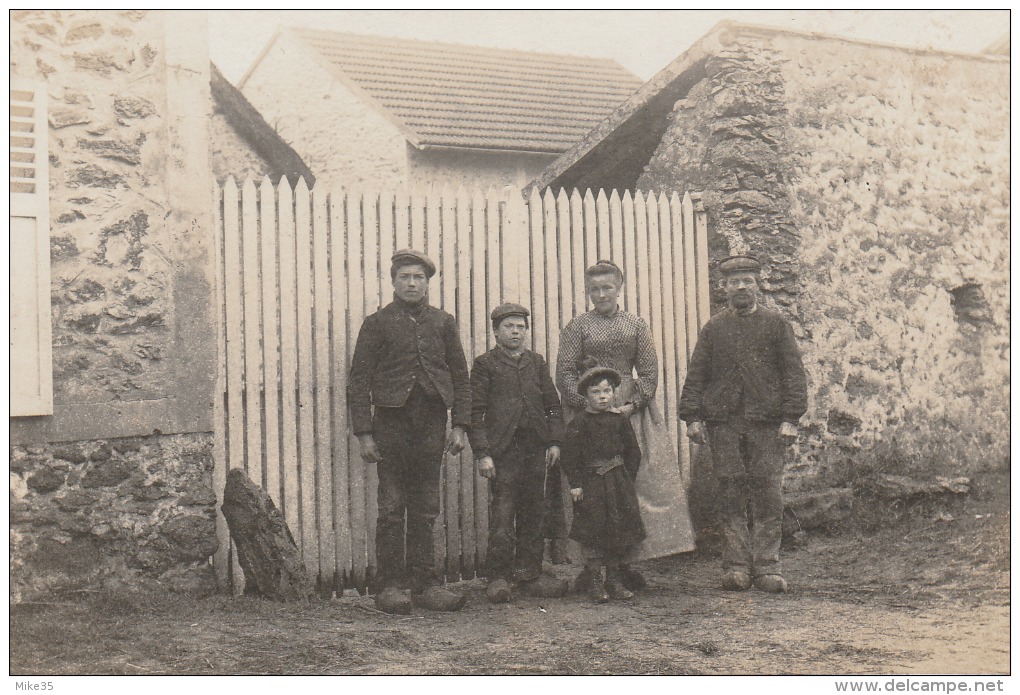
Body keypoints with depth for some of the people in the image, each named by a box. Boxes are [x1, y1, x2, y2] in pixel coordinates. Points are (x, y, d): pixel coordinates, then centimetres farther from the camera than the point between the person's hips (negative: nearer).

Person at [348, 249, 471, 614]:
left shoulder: (443, 322, 11)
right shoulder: (377, 323, 2)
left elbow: (460, 376, 12)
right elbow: (358, 381, 0)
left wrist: (459, 425, 3)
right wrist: (363, 433, -7)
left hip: (431, 423, 3)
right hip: (391, 423, -3)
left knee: (425, 509, 7)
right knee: (392, 509, 0)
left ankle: (425, 583, 13)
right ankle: (389, 586, 7)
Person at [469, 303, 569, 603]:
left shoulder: (537, 363, 16)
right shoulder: (485, 364, 2)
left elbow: (553, 404, 18)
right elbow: (475, 412, -2)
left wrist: (555, 441, 7)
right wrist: (482, 453, -10)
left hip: (536, 449, 5)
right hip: (503, 450, -5)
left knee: (533, 511, 8)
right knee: (503, 513, -6)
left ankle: (529, 573, 16)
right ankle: (498, 578, 1)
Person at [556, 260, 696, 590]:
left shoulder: (636, 325, 11)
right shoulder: (577, 327, 4)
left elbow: (649, 372, 7)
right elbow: (565, 374, -1)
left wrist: (632, 405, -8)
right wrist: (590, 406, -12)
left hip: (630, 412, 3)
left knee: (638, 482, -2)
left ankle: (625, 561, 6)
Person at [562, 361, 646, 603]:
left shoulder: (621, 419, 6)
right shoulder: (580, 422, -4)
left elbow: (633, 452, 11)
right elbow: (570, 455, -5)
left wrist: (627, 479, 4)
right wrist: (575, 484, -10)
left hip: (619, 483, 4)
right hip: (590, 483, -4)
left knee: (619, 530, 7)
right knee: (593, 532, -2)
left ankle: (614, 580, 18)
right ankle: (594, 581, 7)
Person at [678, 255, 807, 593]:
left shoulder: (776, 324, 7)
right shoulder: (713, 328, 11)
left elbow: (793, 372, 3)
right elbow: (696, 374, 10)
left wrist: (789, 418, -6)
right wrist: (693, 416, 0)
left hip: (766, 422, -1)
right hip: (723, 423, 1)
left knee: (768, 497, -1)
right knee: (730, 496, 2)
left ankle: (767, 567, 5)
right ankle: (736, 565, 8)